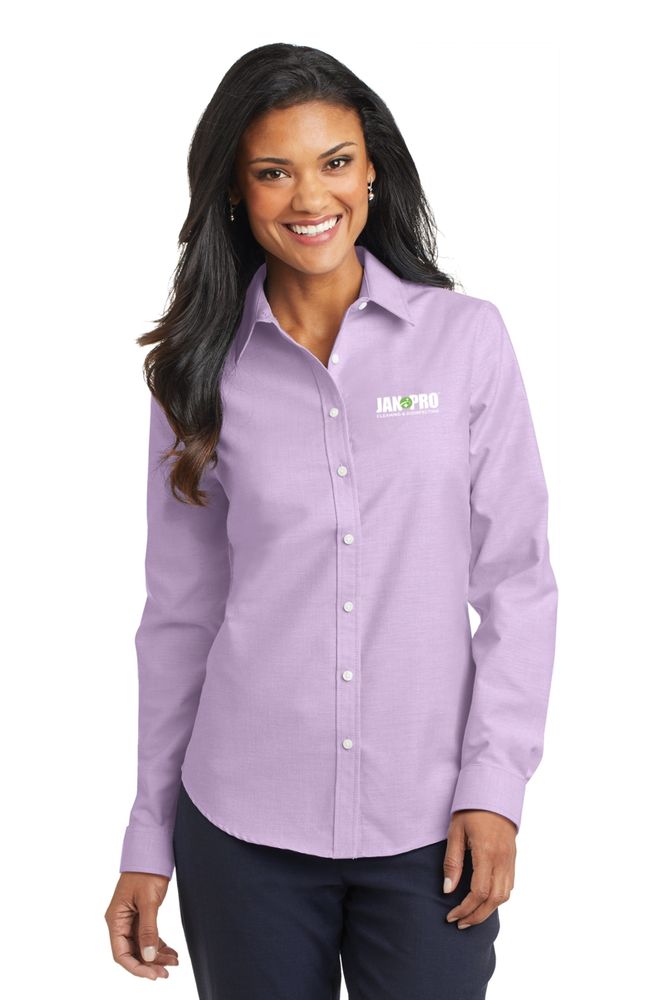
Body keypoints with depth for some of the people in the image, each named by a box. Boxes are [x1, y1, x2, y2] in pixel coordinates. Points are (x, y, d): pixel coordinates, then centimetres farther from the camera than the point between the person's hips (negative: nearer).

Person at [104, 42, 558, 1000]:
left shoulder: (467, 337, -1)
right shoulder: (202, 371, 2)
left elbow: (517, 578, 0)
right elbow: (181, 612, 6)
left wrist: (496, 785, -8)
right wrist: (148, 843, 7)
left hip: (429, 827, -1)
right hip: (244, 830, 1)